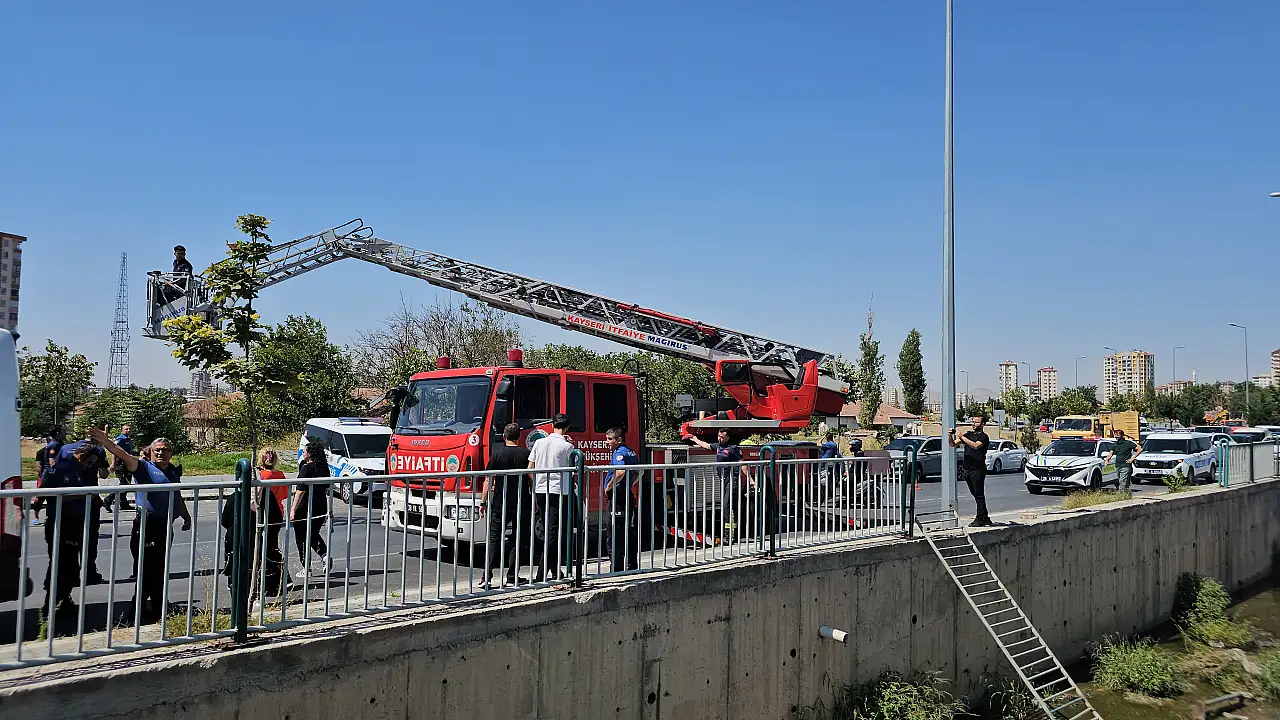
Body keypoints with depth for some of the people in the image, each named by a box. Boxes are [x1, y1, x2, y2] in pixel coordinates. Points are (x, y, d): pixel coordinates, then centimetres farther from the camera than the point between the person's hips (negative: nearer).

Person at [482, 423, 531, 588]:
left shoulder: (497, 453, -3)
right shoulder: (526, 454, 0)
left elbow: (489, 480, -5)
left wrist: (484, 502, 1)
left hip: (499, 504, -1)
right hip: (521, 504, 1)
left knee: (494, 539, 6)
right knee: (518, 540, 10)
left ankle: (487, 576, -1)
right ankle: (512, 577, 8)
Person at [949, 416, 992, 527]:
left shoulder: (983, 437, -4)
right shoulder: (969, 434, 17)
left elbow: (976, 445, -24)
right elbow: (953, 444, 12)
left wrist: (961, 437, -27)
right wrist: (951, 436, -8)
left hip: (977, 470, -7)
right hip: (967, 469, 7)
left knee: (979, 495, -5)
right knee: (976, 495, 11)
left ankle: (980, 519, -3)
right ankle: (985, 518, 18)